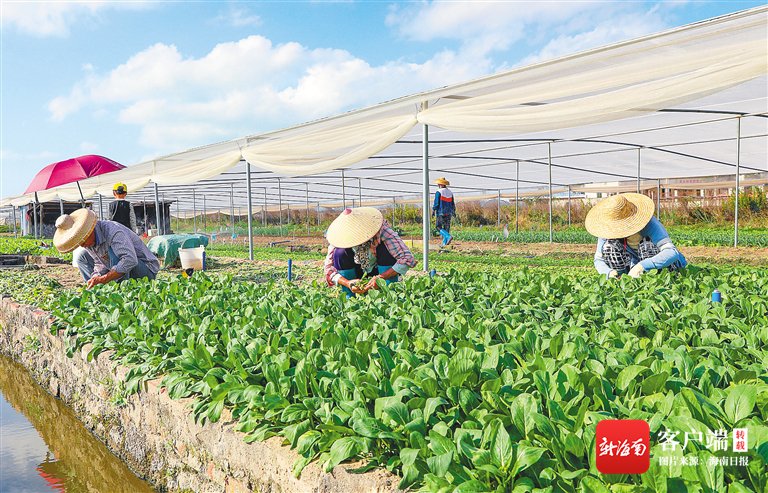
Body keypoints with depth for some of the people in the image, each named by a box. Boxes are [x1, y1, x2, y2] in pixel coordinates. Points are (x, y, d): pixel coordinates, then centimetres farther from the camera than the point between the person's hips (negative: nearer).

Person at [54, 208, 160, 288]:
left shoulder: (112, 231, -28)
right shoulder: (88, 241, -3)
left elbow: (130, 260, -40)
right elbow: (100, 264, 3)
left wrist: (103, 279, -39)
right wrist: (96, 277, -19)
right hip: (118, 269, 8)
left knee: (113, 250, -34)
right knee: (80, 255, 4)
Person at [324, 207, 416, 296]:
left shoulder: (382, 231, -32)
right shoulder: (340, 239, -24)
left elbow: (408, 259, -37)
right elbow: (329, 269, -22)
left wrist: (381, 278, -45)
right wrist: (347, 283, -41)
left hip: (384, 270, -2)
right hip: (358, 275, 2)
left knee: (386, 249, -32)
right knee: (340, 253, -26)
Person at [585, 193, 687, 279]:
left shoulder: (649, 224, -33)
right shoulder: (608, 229, -20)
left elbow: (672, 252, -45)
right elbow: (598, 259, -15)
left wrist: (642, 266, -58)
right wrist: (609, 272, -39)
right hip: (633, 265, 4)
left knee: (647, 246, -35)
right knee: (608, 246, -22)